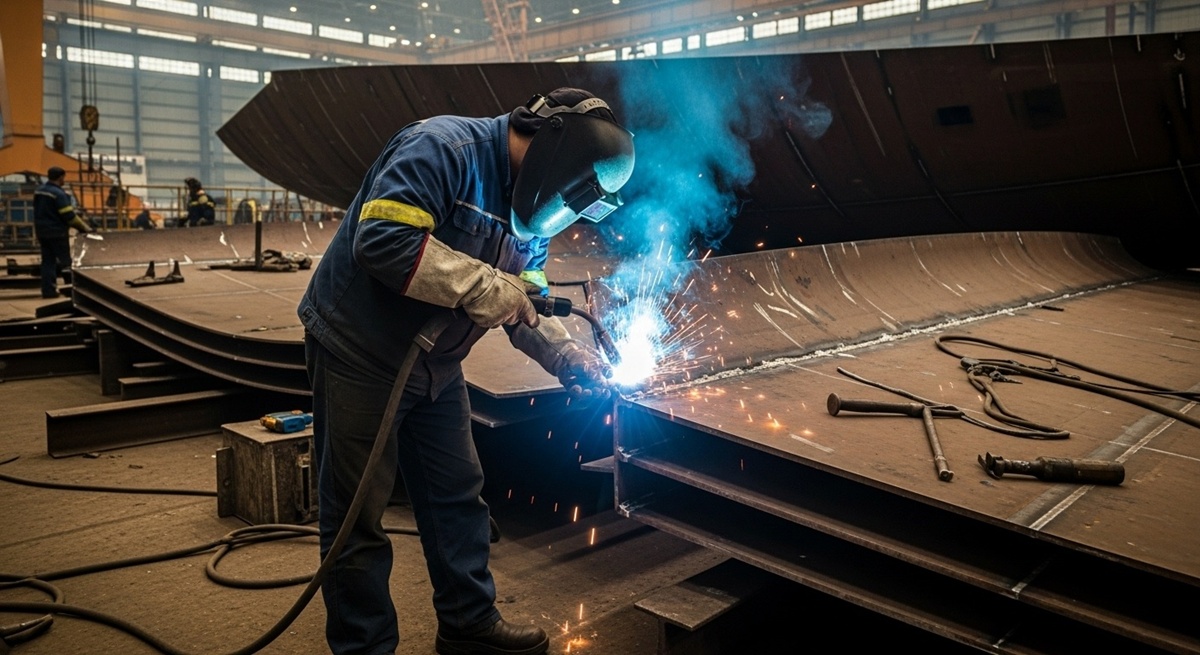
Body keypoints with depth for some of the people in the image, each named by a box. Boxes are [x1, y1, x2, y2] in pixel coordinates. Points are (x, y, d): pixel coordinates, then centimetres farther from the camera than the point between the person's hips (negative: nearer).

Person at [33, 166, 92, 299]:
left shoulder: (38, 191, 10)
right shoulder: (58, 194, -17)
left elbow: (39, 213, 16)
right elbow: (69, 216, -20)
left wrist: (37, 231, 22)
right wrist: (84, 227, -11)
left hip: (42, 232, 8)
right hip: (57, 233, -8)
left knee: (47, 261, 10)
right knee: (65, 260, 0)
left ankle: (48, 290, 10)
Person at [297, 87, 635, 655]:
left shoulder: (527, 206, 3)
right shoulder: (441, 149, -23)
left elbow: (523, 304, 8)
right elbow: (383, 240, -35)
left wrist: (569, 357, -8)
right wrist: (484, 286, -30)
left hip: (435, 365, 8)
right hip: (359, 354, -8)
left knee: (458, 497, 14)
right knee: (358, 516, 2)